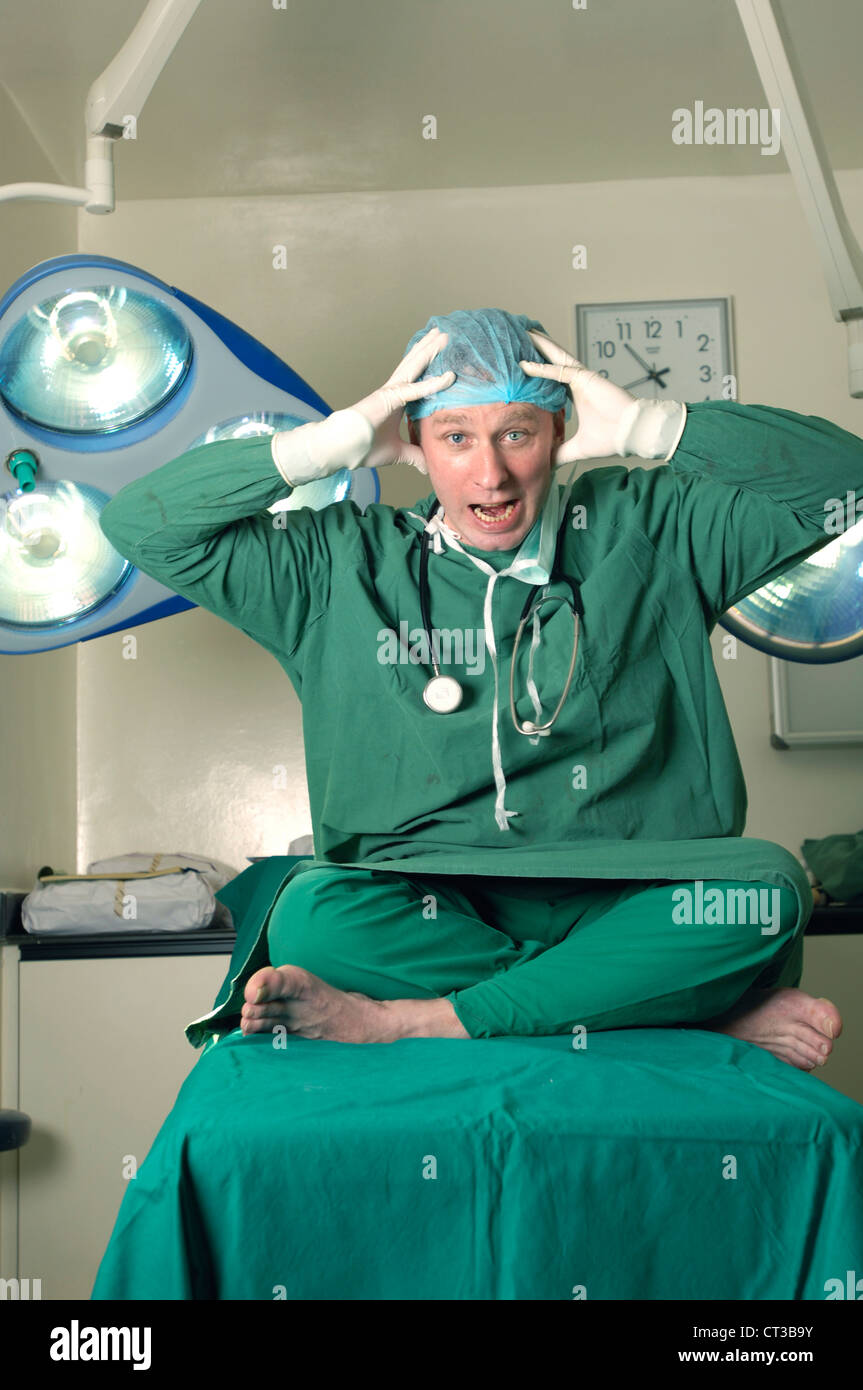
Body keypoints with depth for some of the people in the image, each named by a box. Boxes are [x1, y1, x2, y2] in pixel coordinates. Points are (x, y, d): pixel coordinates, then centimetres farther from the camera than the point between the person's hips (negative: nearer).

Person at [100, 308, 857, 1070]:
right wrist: (335, 442, -2)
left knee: (768, 886, -29)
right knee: (314, 911, -32)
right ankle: (713, 1013, -23)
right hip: (425, 911, 0)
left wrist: (644, 426, -3)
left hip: (625, 909, 1)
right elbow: (139, 524, 5)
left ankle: (404, 1022, -26)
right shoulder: (341, 563, 9)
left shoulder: (644, 529, 10)